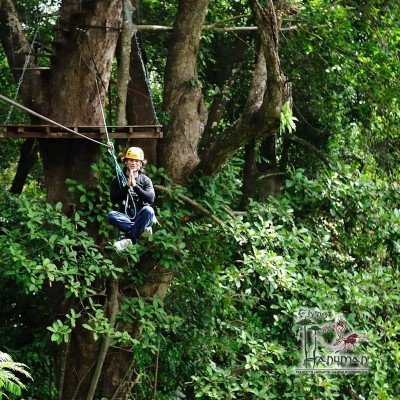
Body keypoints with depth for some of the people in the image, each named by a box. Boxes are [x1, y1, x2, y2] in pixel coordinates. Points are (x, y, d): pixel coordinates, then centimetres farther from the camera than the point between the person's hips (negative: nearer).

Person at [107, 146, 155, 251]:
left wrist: (135, 185, -18)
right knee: (111, 216, -32)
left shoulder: (145, 180, 5)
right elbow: (114, 200, -6)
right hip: (124, 218, 0)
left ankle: (129, 240, -35)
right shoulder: (117, 180, 6)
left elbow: (151, 199, -10)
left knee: (148, 210, -34)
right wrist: (127, 186, -16)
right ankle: (143, 228, -27)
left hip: (140, 217, 0)